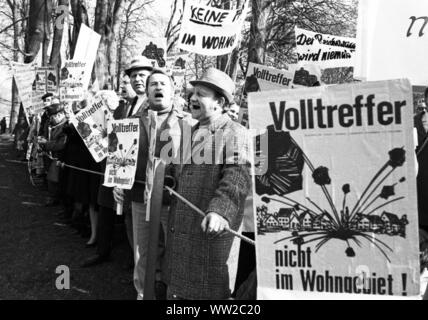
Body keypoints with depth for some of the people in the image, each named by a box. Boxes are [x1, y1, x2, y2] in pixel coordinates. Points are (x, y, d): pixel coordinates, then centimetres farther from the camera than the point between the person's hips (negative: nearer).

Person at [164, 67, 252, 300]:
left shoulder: (235, 134, -10)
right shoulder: (190, 133, 16)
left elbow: (238, 177, -26)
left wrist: (220, 210, -39)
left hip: (211, 231, -7)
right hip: (179, 232, 8)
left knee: (208, 291, 7)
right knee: (177, 288, 19)